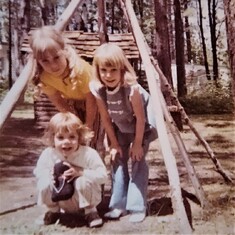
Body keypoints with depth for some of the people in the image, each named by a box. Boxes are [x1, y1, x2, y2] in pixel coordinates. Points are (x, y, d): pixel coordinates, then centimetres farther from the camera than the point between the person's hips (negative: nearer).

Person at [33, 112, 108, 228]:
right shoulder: (48, 154, -17)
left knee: (84, 182, -34)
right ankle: (54, 209, 9)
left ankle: (90, 211, -3)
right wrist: (53, 174, -27)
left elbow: (103, 176, -24)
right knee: (45, 185, -25)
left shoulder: (89, 154, -24)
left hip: (84, 199, -2)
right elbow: (39, 172, -5)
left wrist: (80, 172, -34)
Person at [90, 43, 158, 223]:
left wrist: (137, 144, -17)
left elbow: (140, 118, -25)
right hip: (121, 126, 5)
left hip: (142, 126, -4)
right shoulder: (98, 89, -23)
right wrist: (114, 143, -6)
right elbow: (105, 118, -11)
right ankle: (119, 205, 13)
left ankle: (138, 208, 1)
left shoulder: (131, 88, -36)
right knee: (118, 159, 3)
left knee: (138, 160, -9)